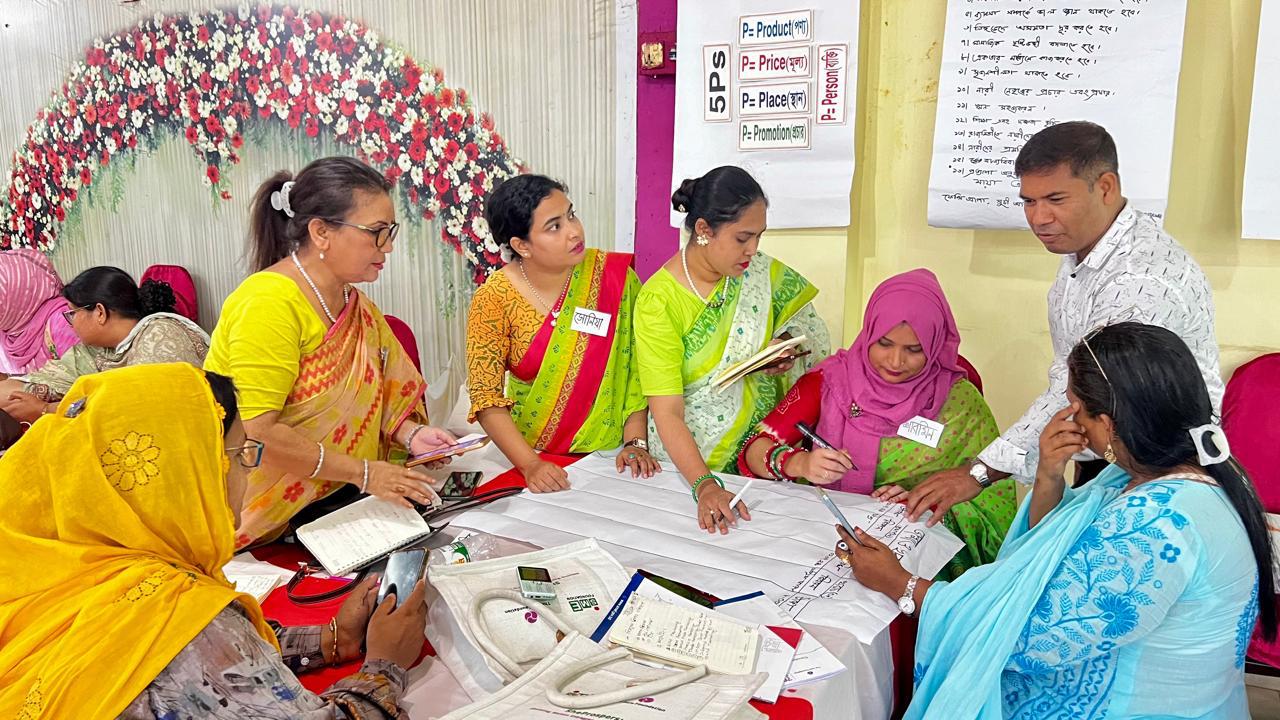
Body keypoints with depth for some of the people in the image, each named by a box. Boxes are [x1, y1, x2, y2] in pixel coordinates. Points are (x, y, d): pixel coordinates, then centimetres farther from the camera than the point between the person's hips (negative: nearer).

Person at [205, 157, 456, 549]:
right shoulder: (270, 303, -20)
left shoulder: (357, 308, 7)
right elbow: (254, 431, -25)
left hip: (325, 502, 7)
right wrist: (361, 472, -21)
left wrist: (409, 434, -7)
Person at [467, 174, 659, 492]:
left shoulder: (614, 274, -6)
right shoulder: (494, 299, -8)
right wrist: (530, 465, -18)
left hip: (609, 454, 1)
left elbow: (638, 366, -1)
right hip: (532, 457, 0)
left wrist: (635, 442, -8)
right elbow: (486, 397, -8)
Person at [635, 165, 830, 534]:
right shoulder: (658, 300, -15)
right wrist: (705, 486, -31)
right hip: (687, 457, -3)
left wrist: (787, 347, -8)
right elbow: (666, 412, -19)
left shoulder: (762, 273, -1)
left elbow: (811, 332, 15)